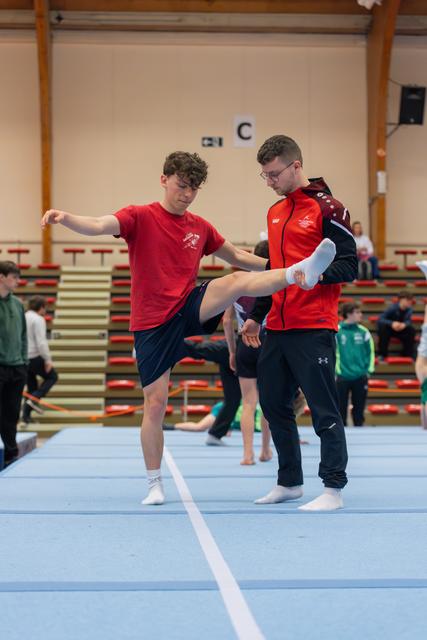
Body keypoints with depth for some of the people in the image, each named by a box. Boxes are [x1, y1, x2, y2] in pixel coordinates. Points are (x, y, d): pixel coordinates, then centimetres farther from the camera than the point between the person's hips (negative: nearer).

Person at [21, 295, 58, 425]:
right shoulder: (38, 319, -10)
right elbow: (41, 342, -18)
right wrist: (48, 360, -15)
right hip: (34, 357, -7)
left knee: (31, 387, 17)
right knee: (52, 377, 10)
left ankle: (26, 416, 11)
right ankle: (35, 399, -9)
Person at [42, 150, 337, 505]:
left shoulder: (200, 227, 8)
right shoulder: (140, 217, -7)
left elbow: (237, 256, 22)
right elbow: (98, 226, -25)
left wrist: (278, 265, 15)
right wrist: (64, 218, -45)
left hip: (191, 310, 3)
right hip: (152, 324, -3)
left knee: (237, 281, -24)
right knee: (155, 403, -2)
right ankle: (155, 485, 11)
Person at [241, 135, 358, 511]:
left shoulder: (328, 208, -7)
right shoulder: (275, 212, 17)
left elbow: (349, 266, -10)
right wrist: (256, 317, 23)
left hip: (314, 329, -8)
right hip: (277, 328, 8)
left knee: (323, 409, -4)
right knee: (273, 404, 11)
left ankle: (333, 489, 4)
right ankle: (290, 482, 24)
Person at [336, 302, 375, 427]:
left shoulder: (363, 331, 3)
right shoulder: (337, 331, -7)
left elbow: (370, 351, 9)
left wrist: (369, 370, 3)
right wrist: (336, 370, -7)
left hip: (360, 377, 3)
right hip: (342, 377, -3)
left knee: (359, 409, 9)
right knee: (341, 408, 4)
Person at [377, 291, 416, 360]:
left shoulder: (409, 309, -11)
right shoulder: (393, 307, -25)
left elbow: (408, 321, -19)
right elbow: (380, 319, -32)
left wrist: (404, 324, -44)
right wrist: (392, 323, -49)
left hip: (400, 329, 3)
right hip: (389, 329, -3)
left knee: (411, 329, -23)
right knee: (383, 326, -35)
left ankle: (408, 354, -10)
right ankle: (382, 354, -25)